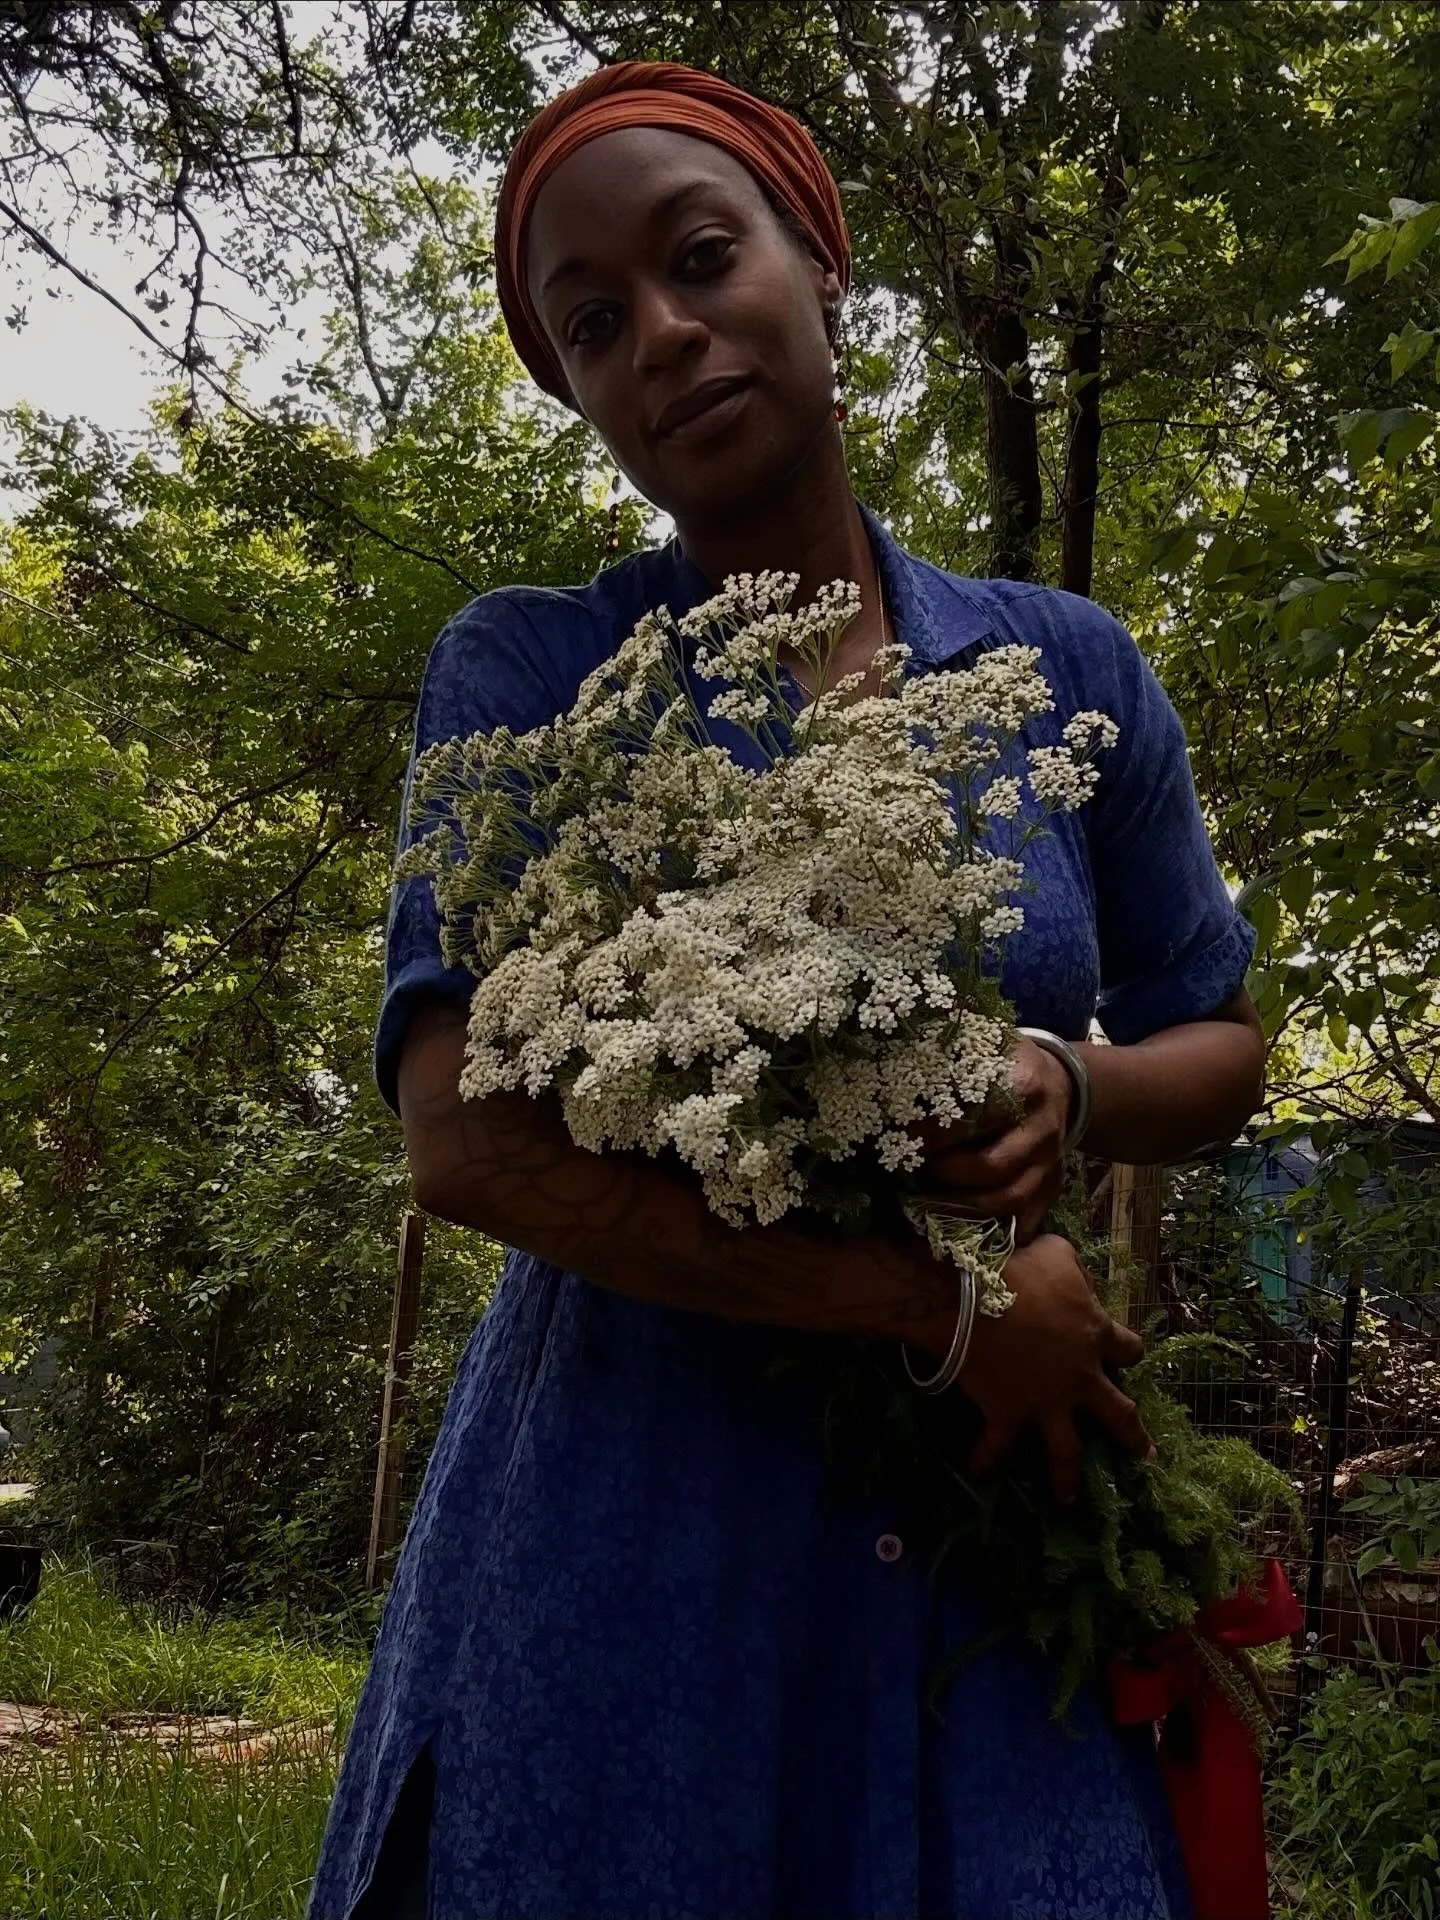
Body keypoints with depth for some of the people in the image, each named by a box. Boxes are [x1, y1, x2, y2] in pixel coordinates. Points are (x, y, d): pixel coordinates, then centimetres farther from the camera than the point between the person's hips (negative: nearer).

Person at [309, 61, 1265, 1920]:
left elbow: (1219, 1045, 13)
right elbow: (463, 1136, -16)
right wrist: (937, 1301, -18)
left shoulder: (1069, 670, 3)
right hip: (622, 1533, -2)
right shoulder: (522, 670, -5)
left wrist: (1070, 1089, -11)